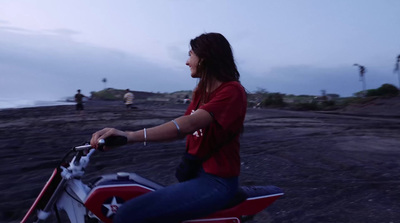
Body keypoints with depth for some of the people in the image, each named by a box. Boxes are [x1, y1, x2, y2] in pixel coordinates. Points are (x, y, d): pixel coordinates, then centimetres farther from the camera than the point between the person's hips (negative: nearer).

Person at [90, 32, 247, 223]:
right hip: (194, 172, 9)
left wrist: (133, 136, -41)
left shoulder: (232, 91, -16)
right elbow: (184, 129, 7)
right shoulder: (201, 90, 13)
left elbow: (189, 124, -31)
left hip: (216, 182, -9)